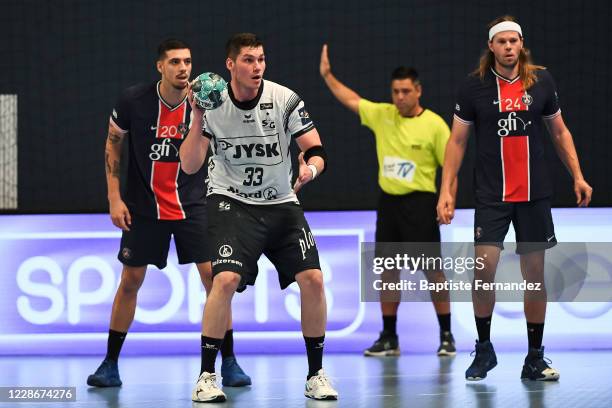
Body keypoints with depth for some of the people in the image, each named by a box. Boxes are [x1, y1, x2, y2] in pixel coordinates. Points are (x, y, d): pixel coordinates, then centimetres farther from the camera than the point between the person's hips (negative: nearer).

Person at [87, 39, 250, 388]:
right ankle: (111, 364, 15)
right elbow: (113, 145, 4)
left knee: (213, 275, -8)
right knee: (130, 280, 2)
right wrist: (114, 197, -1)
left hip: (192, 204, 0)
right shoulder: (134, 101, -9)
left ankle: (229, 362, 2)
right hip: (143, 207, 0)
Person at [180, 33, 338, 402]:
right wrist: (197, 119, -25)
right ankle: (207, 376, -10)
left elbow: (316, 150, -5)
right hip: (231, 202, -2)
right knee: (227, 279, -23)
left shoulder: (285, 100, -9)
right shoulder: (212, 103, -9)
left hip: (281, 204, 2)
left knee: (313, 279, -10)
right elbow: (190, 166, -13)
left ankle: (316, 374, 7)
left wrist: (311, 167, -27)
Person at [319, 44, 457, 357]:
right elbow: (350, 99, 18)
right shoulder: (382, 115, 6)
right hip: (388, 201, 5)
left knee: (433, 271, -4)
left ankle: (446, 335, 6)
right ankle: (389, 338, 16)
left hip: (419, 202, -5)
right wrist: (327, 75, 12)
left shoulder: (434, 124, -8)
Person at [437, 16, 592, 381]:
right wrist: (446, 190, -3)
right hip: (491, 196, -2)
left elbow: (560, 131, 12)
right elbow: (458, 140, 3)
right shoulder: (475, 86, -2)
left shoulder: (541, 81, 2)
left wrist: (578, 176, 5)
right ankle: (484, 350, 7)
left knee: (535, 273, 4)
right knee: (484, 266, -12)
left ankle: (535, 359, 13)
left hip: (535, 194, 2)